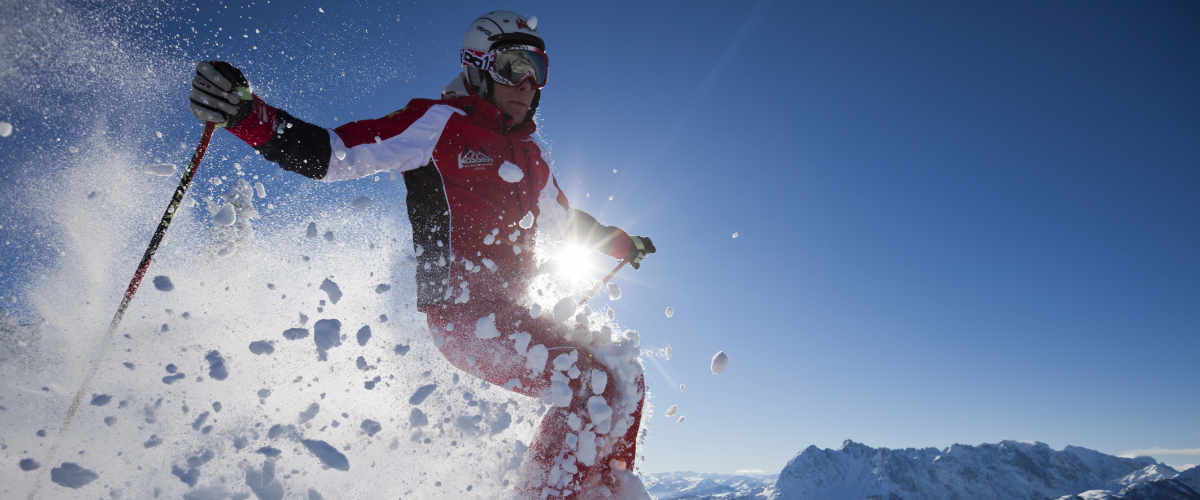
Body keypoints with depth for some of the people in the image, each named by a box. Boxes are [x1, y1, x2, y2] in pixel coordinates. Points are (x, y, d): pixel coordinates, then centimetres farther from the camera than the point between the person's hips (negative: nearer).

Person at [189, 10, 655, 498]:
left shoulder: (529, 157, 19)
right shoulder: (441, 121, -2)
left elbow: (566, 219, 35)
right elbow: (330, 153, -7)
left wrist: (620, 242, 44)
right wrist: (247, 115, -21)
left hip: (513, 312, 8)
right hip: (462, 310, -8)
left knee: (625, 377, 7)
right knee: (593, 385, -21)